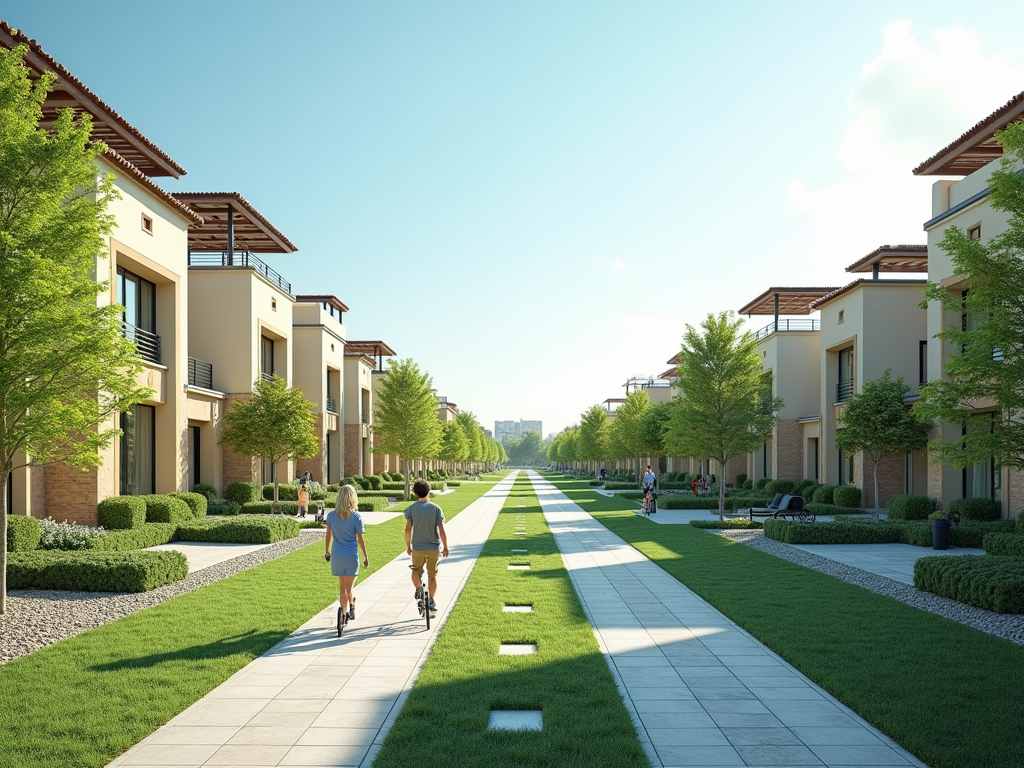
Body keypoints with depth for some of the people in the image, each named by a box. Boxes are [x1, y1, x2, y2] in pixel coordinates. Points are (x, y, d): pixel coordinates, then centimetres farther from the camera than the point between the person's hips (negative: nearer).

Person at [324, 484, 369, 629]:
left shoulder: (331, 515, -2)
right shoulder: (356, 517, -9)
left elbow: (328, 536, 5)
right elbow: (360, 540, -4)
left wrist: (326, 551, 20)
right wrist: (366, 557, 6)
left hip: (336, 556, 3)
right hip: (351, 555, -3)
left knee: (342, 586, 15)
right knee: (348, 587, 12)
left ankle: (343, 611, 13)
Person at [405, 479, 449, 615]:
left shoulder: (410, 509, -5)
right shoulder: (436, 508, -5)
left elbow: (408, 530, -8)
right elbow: (441, 531, -7)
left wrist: (408, 546, 7)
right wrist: (445, 547, 3)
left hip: (417, 548, 0)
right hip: (433, 547, 1)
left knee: (416, 571, 21)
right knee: (432, 575, 16)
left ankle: (418, 590, -5)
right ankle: (431, 602, 17)